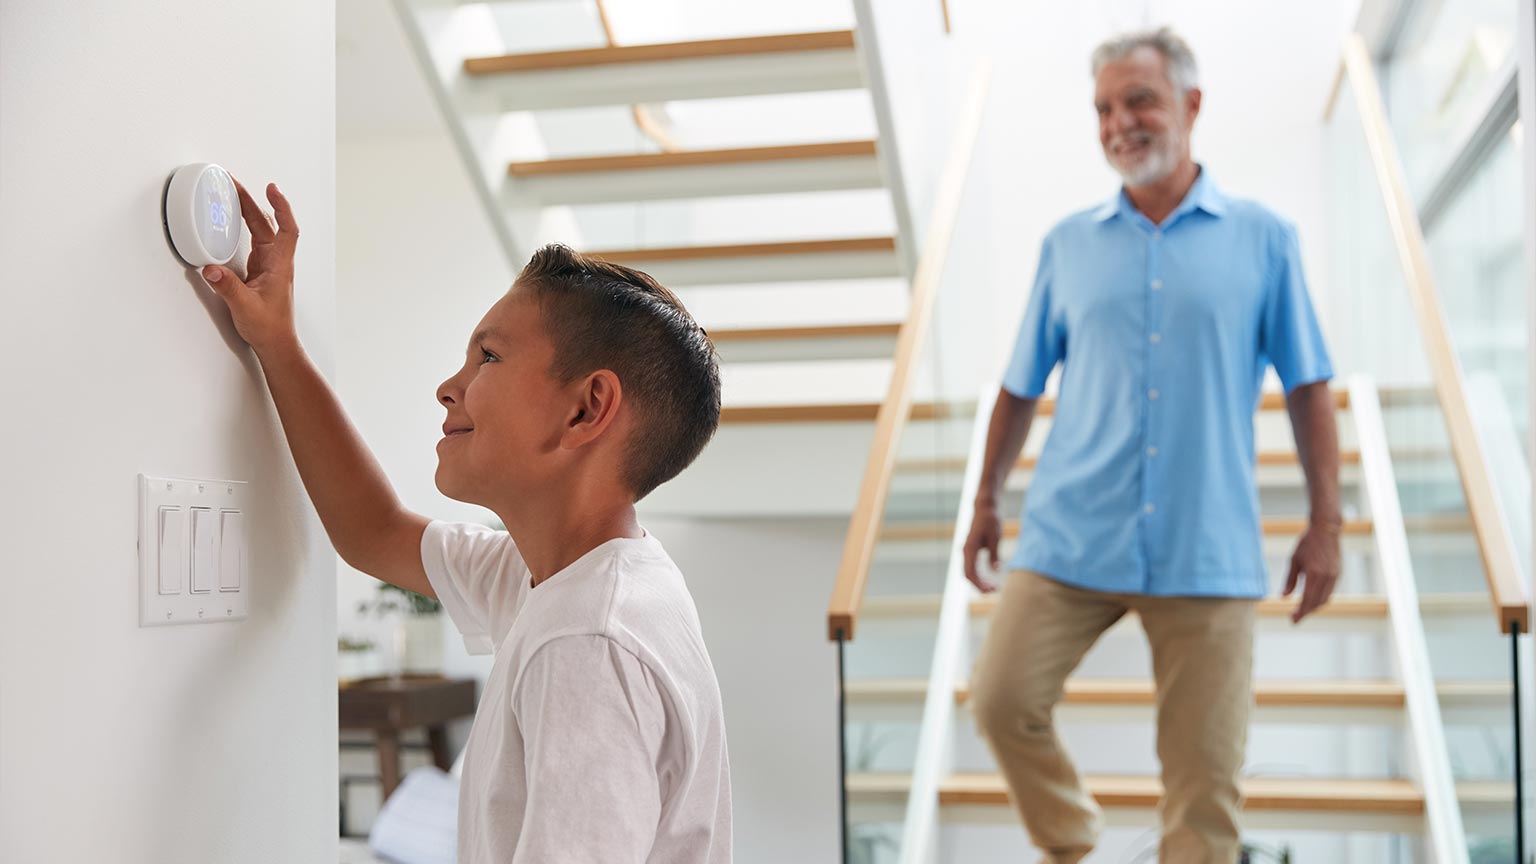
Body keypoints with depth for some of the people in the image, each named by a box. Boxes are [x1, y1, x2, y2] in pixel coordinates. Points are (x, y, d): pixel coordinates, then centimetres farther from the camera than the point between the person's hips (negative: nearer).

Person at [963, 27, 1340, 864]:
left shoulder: (1262, 238, 4)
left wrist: (1325, 522, 0)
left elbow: (1307, 388, 5)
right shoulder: (1068, 244, 9)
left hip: (1208, 553, -2)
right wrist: (985, 501, 15)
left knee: (1204, 767, 2)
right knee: (1002, 701, -5)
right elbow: (1021, 387, 15)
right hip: (1070, 537, 2)